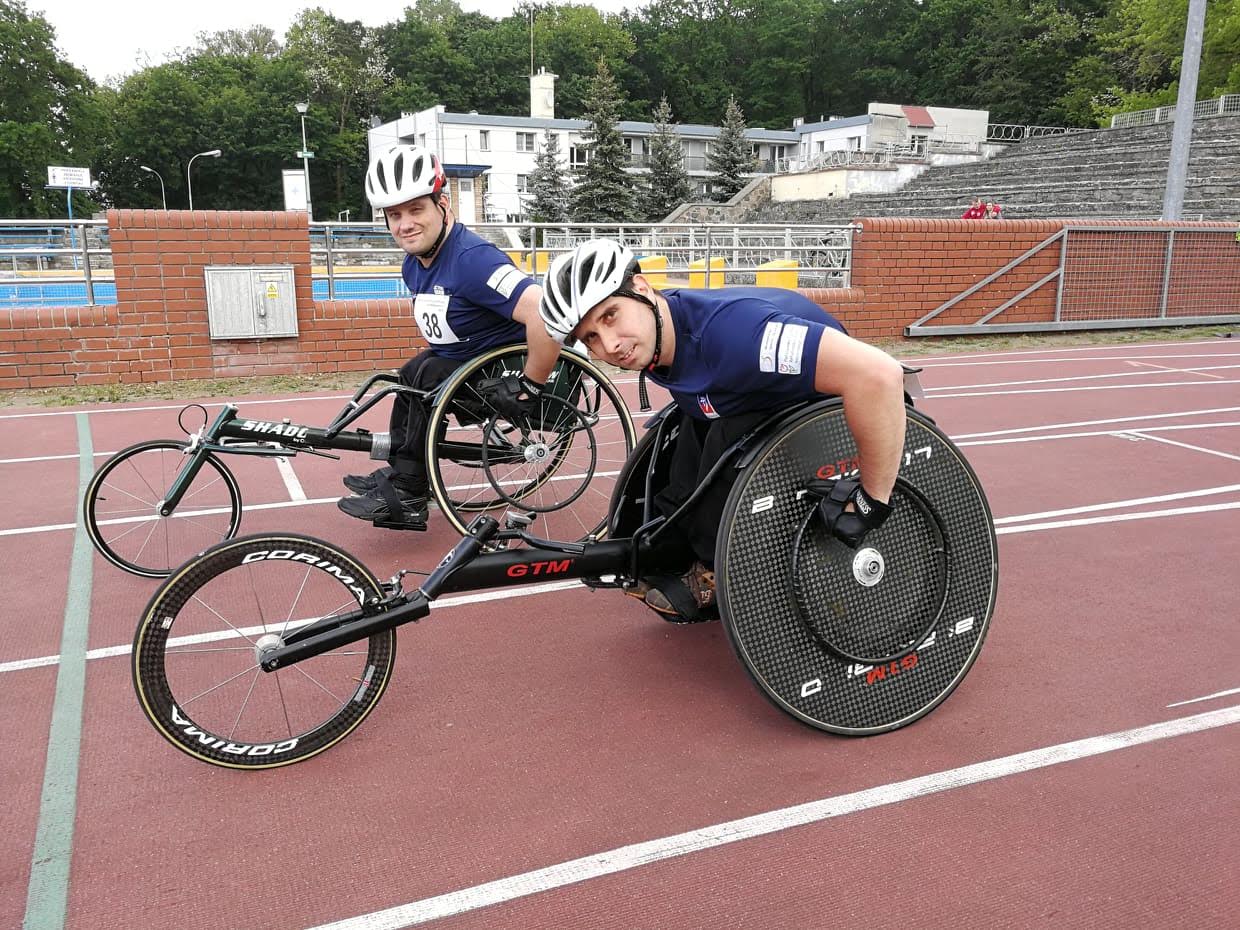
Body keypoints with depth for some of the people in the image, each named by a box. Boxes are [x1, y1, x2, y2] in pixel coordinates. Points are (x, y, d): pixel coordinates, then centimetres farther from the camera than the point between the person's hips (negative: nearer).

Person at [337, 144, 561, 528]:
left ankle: (407, 500, -9)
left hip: (505, 373, -9)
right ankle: (398, 472, 20)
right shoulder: (413, 265, 2)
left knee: (427, 377, -20)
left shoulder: (472, 258, -28)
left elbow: (547, 314, -40)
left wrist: (528, 387, -31)